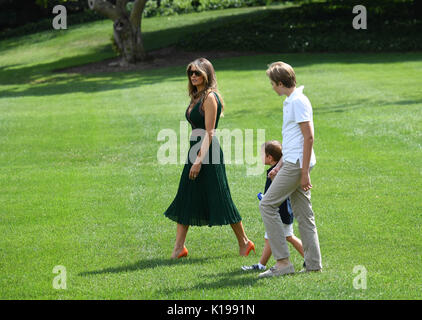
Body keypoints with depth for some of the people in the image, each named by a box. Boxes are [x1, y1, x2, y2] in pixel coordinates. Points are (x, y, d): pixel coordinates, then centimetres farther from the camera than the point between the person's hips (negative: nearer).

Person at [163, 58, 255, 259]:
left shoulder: (210, 98, -14)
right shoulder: (197, 97, 14)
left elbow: (209, 133, -18)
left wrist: (199, 161, -21)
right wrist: (195, 159, 18)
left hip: (208, 154, -9)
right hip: (195, 152, 9)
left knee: (220, 201, -1)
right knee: (186, 199, 6)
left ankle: (244, 242, 13)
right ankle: (179, 246, 9)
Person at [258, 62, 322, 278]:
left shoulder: (298, 101, -13)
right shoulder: (290, 101, 19)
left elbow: (309, 137, -18)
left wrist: (304, 171, -20)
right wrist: (279, 166, 24)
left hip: (297, 164, -10)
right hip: (293, 163, 10)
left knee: (267, 205, -8)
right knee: (303, 214, 10)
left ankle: (282, 261, -9)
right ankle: (313, 264, 12)